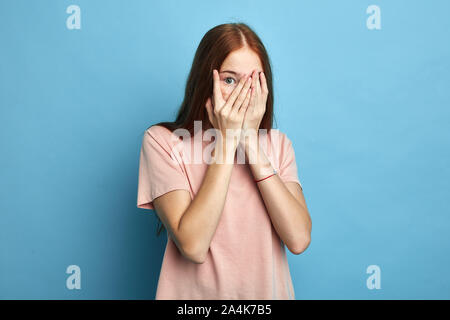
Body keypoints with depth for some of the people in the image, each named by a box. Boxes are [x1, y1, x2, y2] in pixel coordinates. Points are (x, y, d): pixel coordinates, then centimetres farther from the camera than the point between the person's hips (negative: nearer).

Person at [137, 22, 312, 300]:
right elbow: (193, 247, -16)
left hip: (269, 290, 2)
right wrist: (226, 140, -14)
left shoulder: (277, 143, 4)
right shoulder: (162, 140, -5)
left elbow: (299, 240, -9)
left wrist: (251, 141, -12)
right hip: (194, 294, -1)